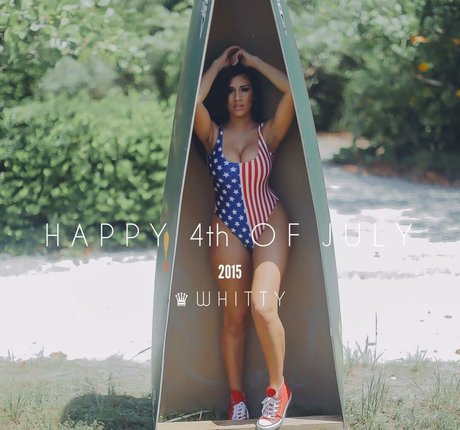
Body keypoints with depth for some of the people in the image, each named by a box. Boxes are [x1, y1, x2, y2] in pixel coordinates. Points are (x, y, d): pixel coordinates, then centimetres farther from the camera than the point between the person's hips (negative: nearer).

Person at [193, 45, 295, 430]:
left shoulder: (268, 133, 2)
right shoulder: (213, 135, 3)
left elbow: (292, 90, -11)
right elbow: (194, 100, -14)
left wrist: (253, 61, -1)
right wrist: (219, 64, -1)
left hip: (270, 224, -1)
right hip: (229, 230, 2)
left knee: (263, 306, -18)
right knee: (234, 316, 2)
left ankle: (278, 388, -1)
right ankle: (237, 398, 13)